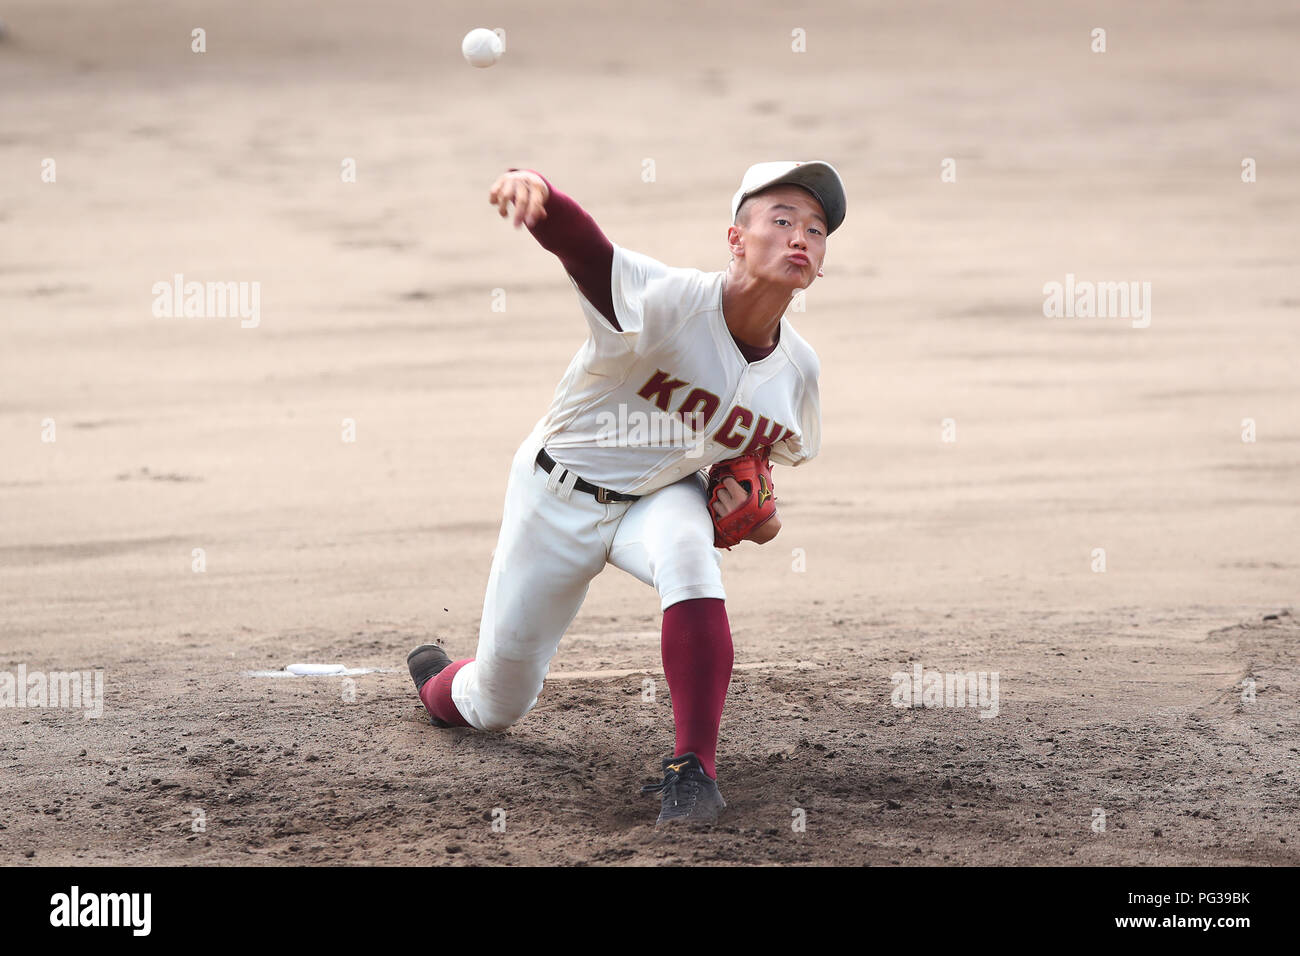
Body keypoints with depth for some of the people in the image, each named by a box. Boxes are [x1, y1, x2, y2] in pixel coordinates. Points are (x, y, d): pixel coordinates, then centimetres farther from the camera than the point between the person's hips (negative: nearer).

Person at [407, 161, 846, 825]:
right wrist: (529, 185, -73)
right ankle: (436, 685, 49)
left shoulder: (798, 370, -12)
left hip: (658, 498, 3)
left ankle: (692, 768, -30)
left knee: (689, 552, -36)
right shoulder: (667, 300, -31)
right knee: (501, 701, 9)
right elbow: (576, 240, -49)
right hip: (559, 494, -3)